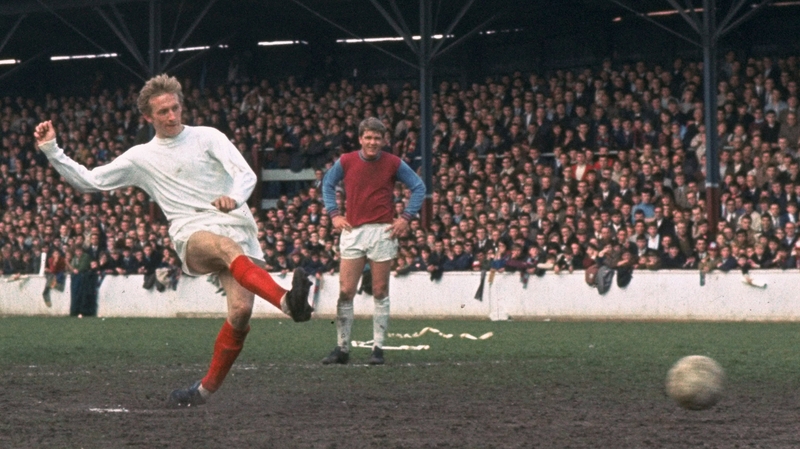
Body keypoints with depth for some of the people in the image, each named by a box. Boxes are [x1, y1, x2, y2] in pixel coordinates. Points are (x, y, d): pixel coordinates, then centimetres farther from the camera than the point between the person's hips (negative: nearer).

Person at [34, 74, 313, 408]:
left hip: (238, 228, 1)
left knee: (241, 311, -21)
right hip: (193, 236, -1)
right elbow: (88, 181, 18)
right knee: (228, 248, -39)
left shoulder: (208, 138, 12)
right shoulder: (141, 158, 16)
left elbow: (246, 174, 1)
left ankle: (206, 390, -3)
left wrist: (234, 198, -22)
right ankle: (286, 301, -64)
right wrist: (51, 149, 8)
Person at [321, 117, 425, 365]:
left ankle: (378, 348, 7)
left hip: (383, 232, -1)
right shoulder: (346, 161, 2)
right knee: (345, 292, -2)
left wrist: (406, 217, 0)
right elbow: (327, 184, 18)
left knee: (380, 293, 2)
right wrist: (334, 214, 8)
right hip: (352, 231, 1)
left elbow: (418, 187, 8)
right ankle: (342, 348, 5)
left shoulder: (394, 164, -1)